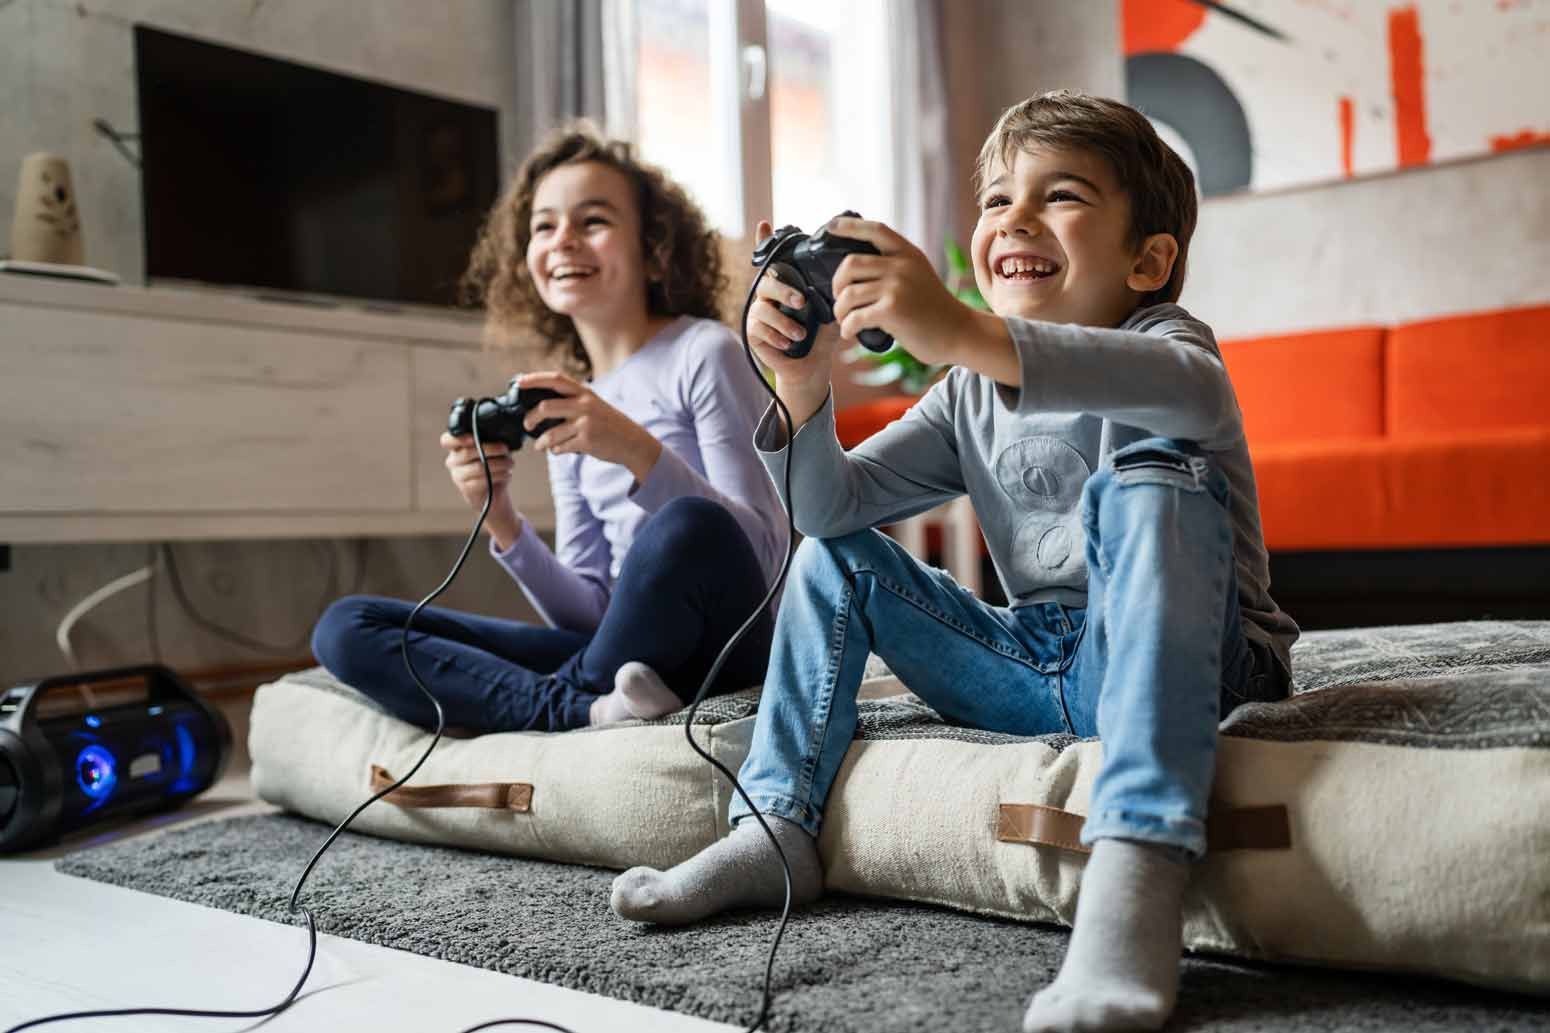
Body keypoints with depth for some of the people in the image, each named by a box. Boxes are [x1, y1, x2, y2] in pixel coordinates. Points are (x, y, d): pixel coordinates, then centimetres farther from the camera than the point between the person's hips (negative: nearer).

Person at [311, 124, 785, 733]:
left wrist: (638, 451, -23)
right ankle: (589, 711, -21)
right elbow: (591, 611, 9)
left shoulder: (704, 353, -2)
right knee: (344, 629, -4)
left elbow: (765, 555, -11)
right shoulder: (564, 415, 15)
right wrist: (504, 526, -8)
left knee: (691, 525, -40)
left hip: (724, 654, -5)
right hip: (622, 657, 5)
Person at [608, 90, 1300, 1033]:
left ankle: (1137, 869, -47)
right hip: (1039, 668, 6)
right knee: (840, 555, 4)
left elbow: (1195, 390, -37)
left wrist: (963, 333, -49)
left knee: (1149, 472, -33)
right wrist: (804, 382, -18)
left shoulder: (1164, 335, -8)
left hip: (1174, 661, -6)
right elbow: (832, 505, 2)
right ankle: (776, 830, 3)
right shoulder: (972, 398, 10)